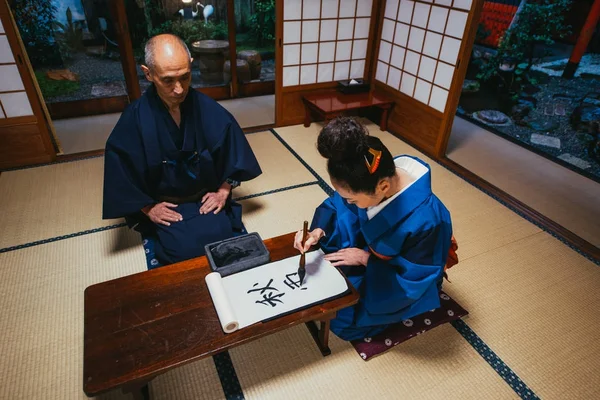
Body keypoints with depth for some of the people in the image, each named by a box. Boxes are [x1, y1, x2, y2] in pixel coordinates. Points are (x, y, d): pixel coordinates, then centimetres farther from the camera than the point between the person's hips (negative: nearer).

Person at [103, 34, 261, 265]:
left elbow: (233, 153, 4)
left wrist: (223, 191, -1)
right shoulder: (134, 120, -15)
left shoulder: (209, 111, -10)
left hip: (207, 200, 2)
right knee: (184, 251, -21)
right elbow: (120, 175, -4)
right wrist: (147, 208, -5)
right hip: (163, 208, -1)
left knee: (221, 240, -21)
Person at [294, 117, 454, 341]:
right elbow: (337, 205, -7)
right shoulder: (374, 178, -25)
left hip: (401, 284, -5)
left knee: (341, 320, -7)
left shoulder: (426, 221, -41)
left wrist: (365, 259, -22)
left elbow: (414, 280, -26)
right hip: (371, 250, 5)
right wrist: (318, 232, -24)